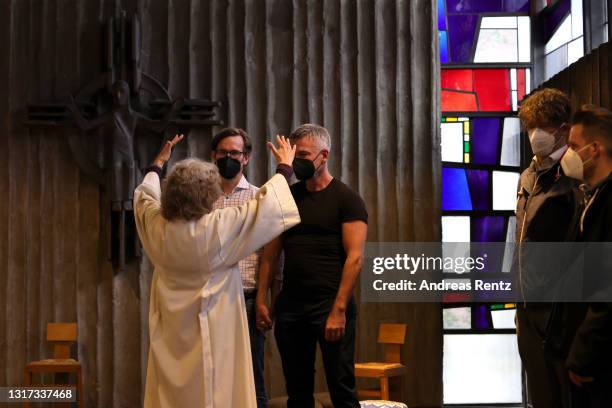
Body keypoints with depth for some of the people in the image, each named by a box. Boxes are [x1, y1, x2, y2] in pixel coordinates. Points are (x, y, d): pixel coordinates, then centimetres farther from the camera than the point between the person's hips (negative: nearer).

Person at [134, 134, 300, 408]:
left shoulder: (155, 226, -7)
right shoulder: (219, 228, -20)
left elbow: (144, 196, 17)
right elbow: (269, 208, -10)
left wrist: (159, 164, 32)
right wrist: (285, 168, 4)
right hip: (211, 338, -5)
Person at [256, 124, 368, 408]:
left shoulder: (345, 199, -2)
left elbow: (355, 257, -10)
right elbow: (271, 252, 13)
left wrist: (339, 310, -18)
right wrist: (261, 300, 4)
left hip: (330, 305, -5)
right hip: (290, 304, 5)